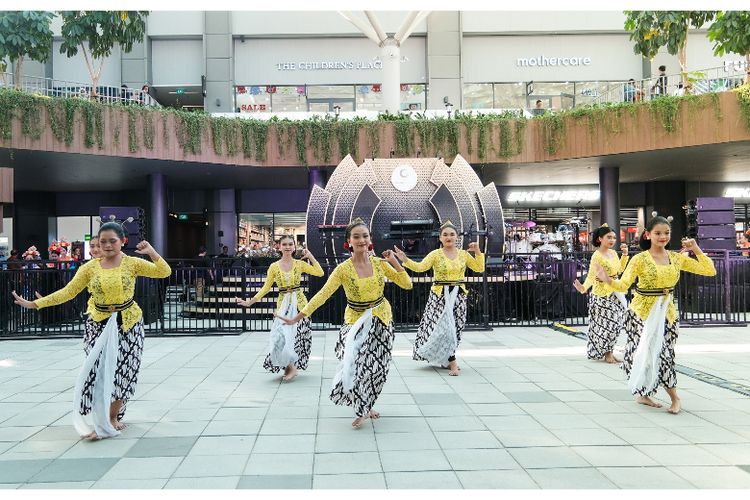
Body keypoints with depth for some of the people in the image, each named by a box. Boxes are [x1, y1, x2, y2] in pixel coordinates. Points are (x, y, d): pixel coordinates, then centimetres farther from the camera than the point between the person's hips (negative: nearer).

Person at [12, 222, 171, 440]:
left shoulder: (132, 263, -4)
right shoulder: (90, 268, 0)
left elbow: (164, 272, -10)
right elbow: (68, 292, 1)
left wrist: (150, 251, -20)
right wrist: (33, 304, -2)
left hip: (129, 324, -1)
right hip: (99, 325, 1)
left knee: (123, 371, 3)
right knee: (99, 371, -3)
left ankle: (113, 417, 23)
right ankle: (103, 422, 11)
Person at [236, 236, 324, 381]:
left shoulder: (300, 264, 1)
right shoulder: (274, 267, 2)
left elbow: (320, 273, -7)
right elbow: (265, 288, 5)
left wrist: (310, 257, -7)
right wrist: (250, 302, 0)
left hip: (299, 303, 0)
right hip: (283, 304, 0)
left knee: (298, 334, 0)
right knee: (282, 335, -11)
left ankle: (290, 366, 15)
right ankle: (290, 367, 4)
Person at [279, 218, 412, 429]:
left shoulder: (380, 263, -7)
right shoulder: (343, 269, -15)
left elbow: (407, 285, -5)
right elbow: (323, 294, -19)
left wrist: (394, 262, -16)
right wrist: (299, 316, -26)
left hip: (382, 318, 2)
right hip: (356, 320, -2)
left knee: (376, 365, 7)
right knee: (355, 363, -16)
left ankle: (365, 406, 31)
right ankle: (363, 409, 8)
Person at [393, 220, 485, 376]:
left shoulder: (463, 254, 7)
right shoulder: (435, 254, -3)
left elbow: (480, 268, 9)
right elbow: (420, 267, -15)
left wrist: (478, 252, -3)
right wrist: (405, 260, -30)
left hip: (458, 295, 4)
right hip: (440, 295, -3)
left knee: (455, 327, 8)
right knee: (444, 327, -10)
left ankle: (447, 358, 28)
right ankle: (452, 363, -2)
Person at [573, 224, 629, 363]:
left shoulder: (613, 253, 6)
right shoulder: (597, 256, -17)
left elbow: (620, 269, 20)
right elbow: (591, 276, -25)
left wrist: (625, 255, 8)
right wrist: (584, 287, -43)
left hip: (615, 293, 7)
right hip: (602, 294, -7)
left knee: (614, 324, 10)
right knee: (605, 324, -3)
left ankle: (608, 352, 23)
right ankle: (607, 354, 12)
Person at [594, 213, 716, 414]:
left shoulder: (677, 257, 3)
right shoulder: (640, 259, -9)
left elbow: (710, 271, 4)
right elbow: (623, 285, -18)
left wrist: (696, 249, -3)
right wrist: (608, 280, -38)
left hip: (667, 312, 4)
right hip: (642, 312, -4)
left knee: (662, 352, 3)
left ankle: (645, 394, 22)